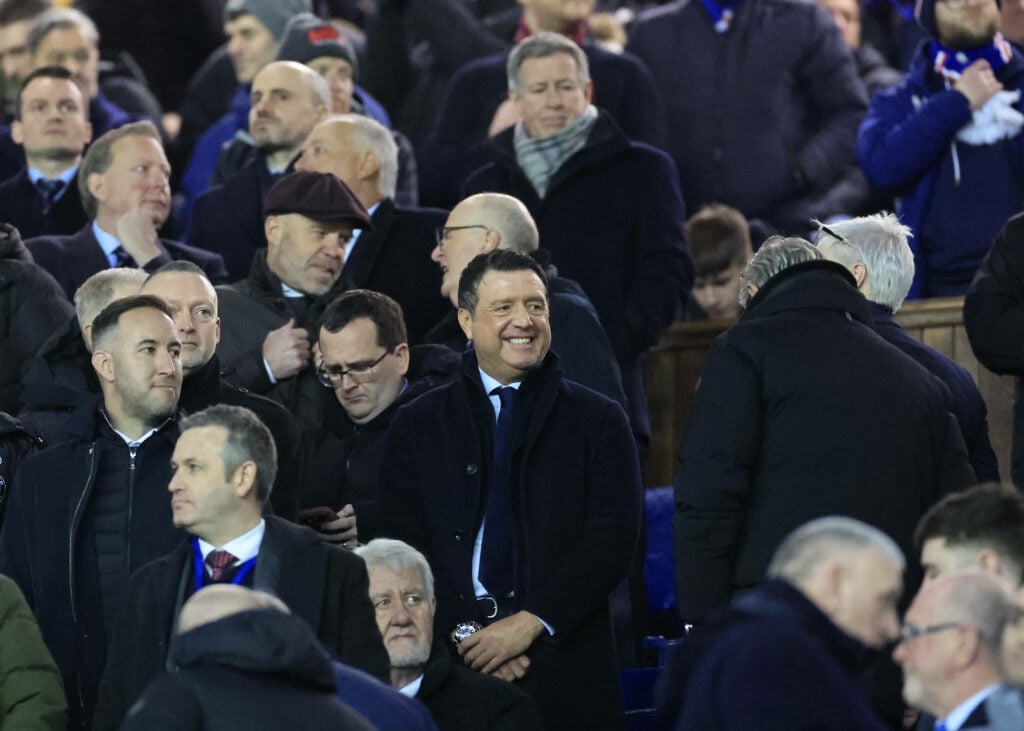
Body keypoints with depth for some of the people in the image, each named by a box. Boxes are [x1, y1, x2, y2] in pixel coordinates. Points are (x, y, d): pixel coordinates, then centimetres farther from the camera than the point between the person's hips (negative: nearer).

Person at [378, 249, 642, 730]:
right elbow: (403, 543, 2)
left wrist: (530, 623, -13)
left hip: (566, 669, -1)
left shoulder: (598, 421, 6)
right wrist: (462, 635, -12)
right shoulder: (418, 426, 10)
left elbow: (613, 540, -3)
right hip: (450, 662, 1)